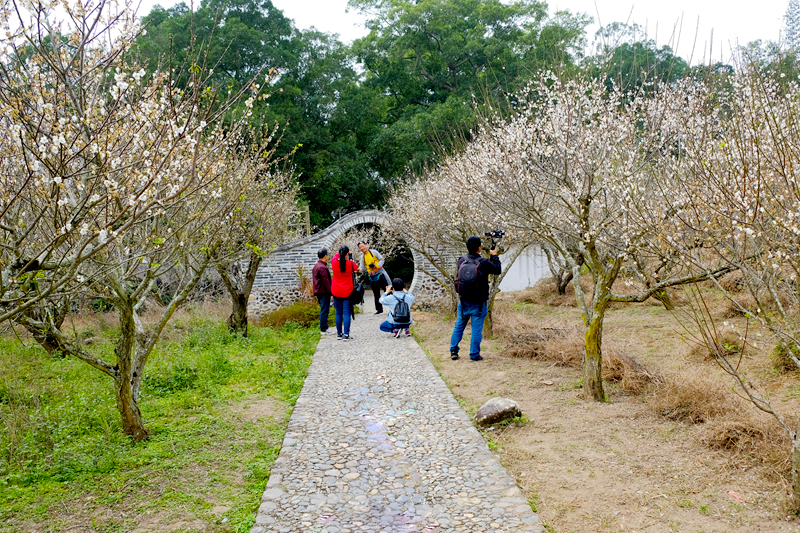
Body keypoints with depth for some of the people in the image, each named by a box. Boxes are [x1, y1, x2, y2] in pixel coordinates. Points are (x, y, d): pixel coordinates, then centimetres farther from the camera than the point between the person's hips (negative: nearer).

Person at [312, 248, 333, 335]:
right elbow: (326, 282, -19)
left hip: (319, 292, 10)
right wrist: (330, 293, -15)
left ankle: (324, 328, 20)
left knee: (324, 311, 15)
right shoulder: (322, 267, -17)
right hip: (324, 292, -10)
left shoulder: (316, 266, 15)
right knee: (324, 311, -5)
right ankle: (324, 330, -1)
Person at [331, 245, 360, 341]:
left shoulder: (334, 262, -4)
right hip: (347, 292, -3)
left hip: (336, 292, 3)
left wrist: (341, 253, 33)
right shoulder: (350, 263, -10)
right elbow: (356, 269, 13)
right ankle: (346, 335, -6)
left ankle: (339, 334, 16)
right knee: (347, 313, -2)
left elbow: (335, 256, 21)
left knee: (338, 313, 11)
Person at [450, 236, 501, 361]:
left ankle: (453, 351, 20)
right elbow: (497, 270, -2)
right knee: (477, 329, 5)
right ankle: (474, 355, 10)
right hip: (478, 304, -4)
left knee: (459, 326, 17)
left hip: (463, 302, 4)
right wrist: (494, 256, 14)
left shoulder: (461, 261, -4)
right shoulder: (483, 263, -16)